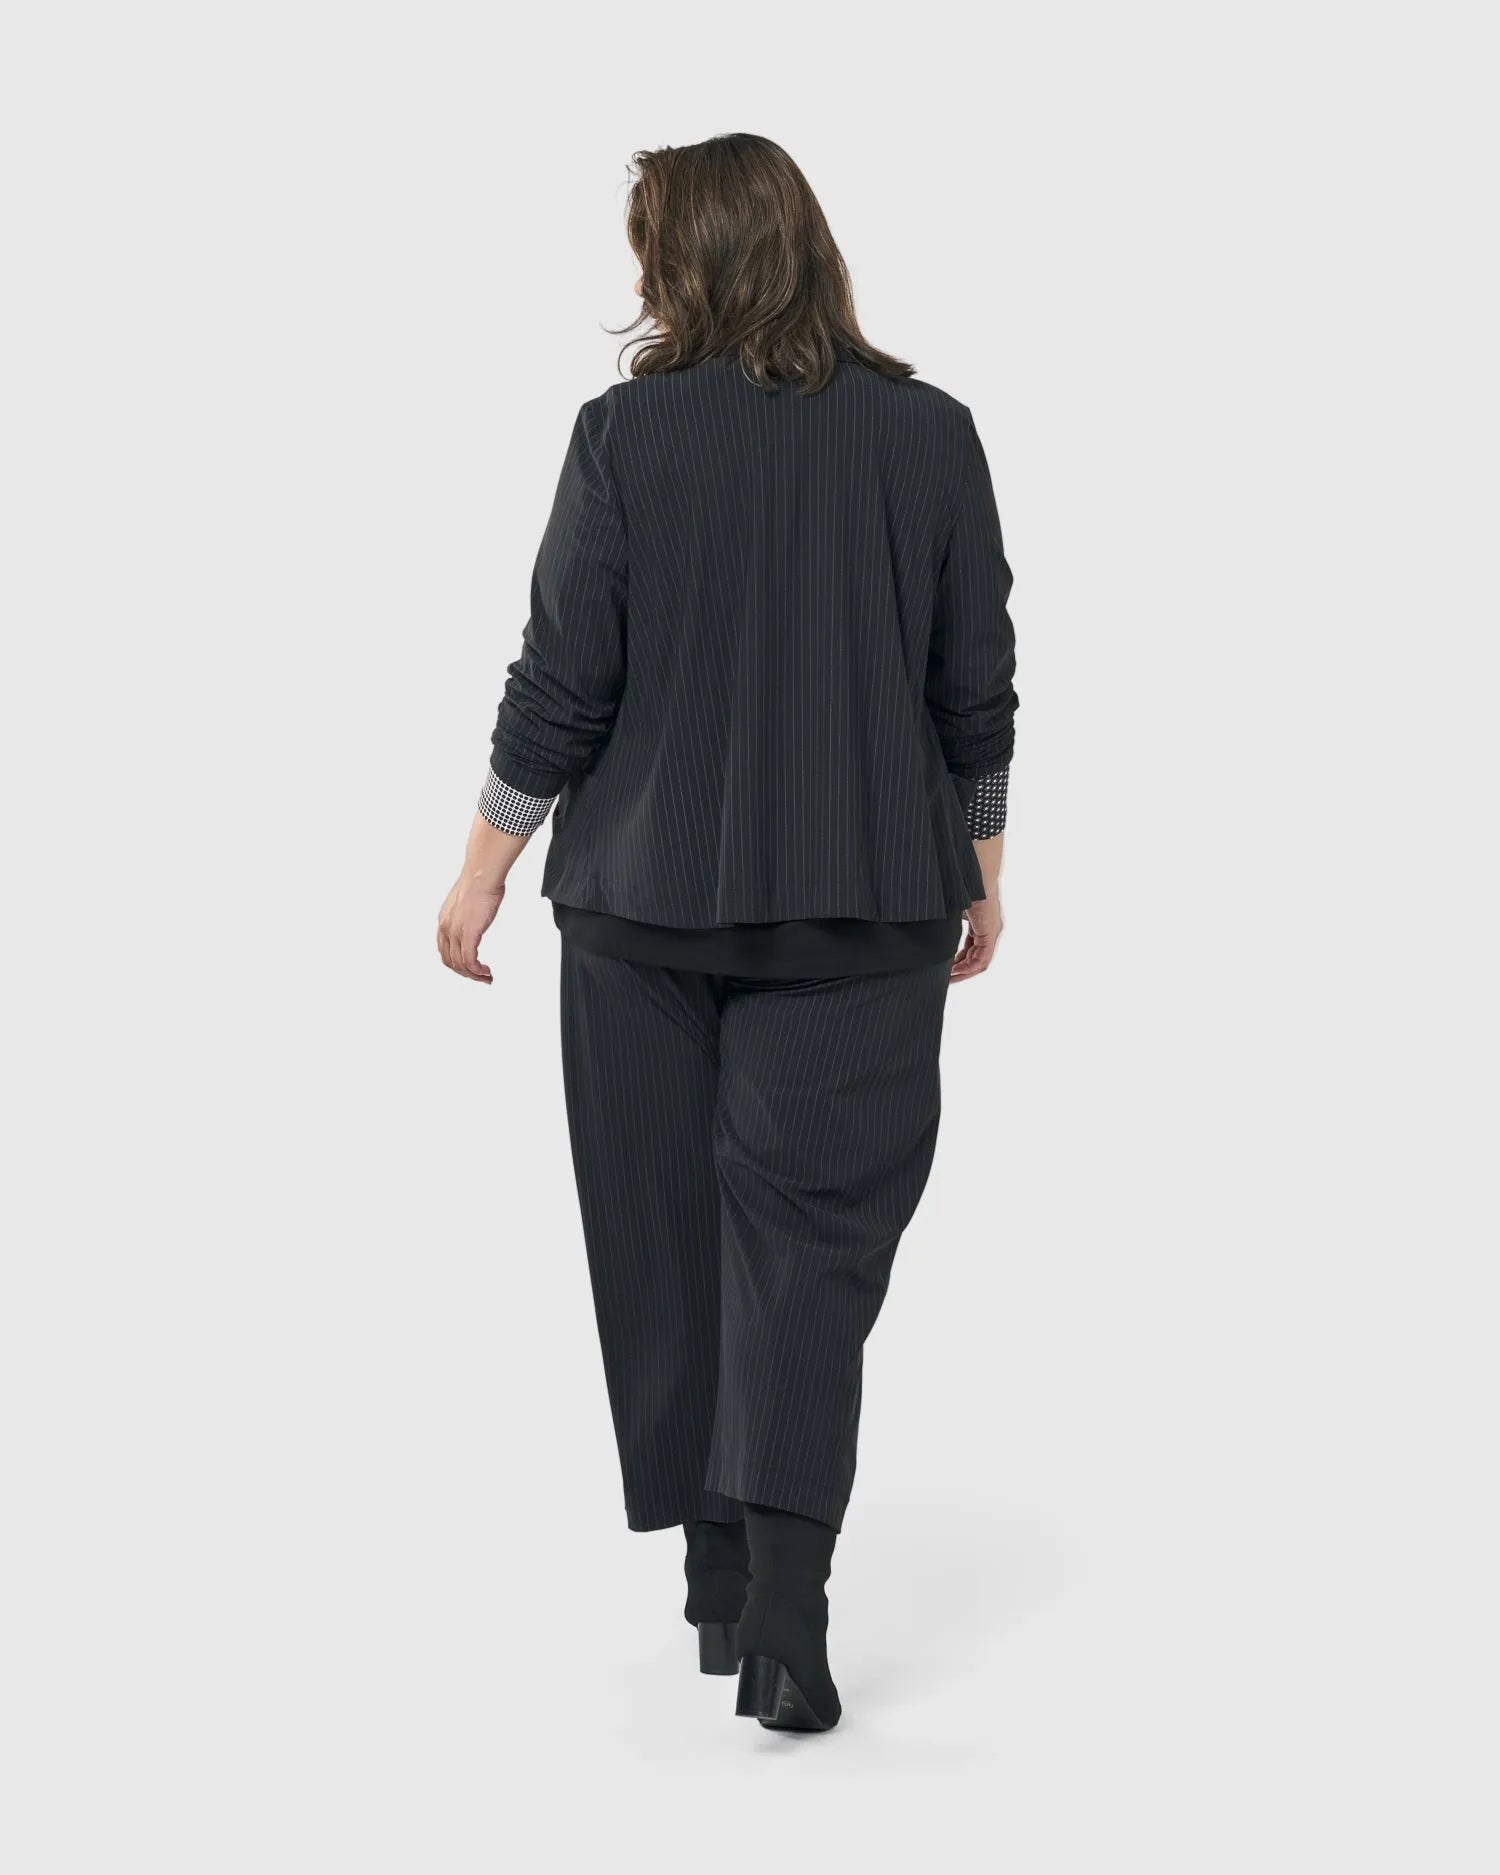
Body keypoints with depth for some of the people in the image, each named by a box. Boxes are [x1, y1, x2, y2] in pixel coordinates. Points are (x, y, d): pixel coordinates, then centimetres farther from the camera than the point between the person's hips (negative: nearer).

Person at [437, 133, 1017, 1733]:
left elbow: (562, 684, -6)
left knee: (664, 1224, 12)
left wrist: (485, 867, 5)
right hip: (863, 903, 1)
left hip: (647, 894, -1)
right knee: (811, 1229, 1)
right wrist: (978, 875, 15)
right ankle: (785, 1599, -12)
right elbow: (978, 689, 4)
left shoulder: (627, 433, -8)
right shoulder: (929, 433, -1)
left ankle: (718, 1571, 21)